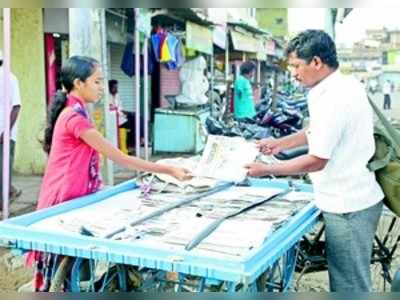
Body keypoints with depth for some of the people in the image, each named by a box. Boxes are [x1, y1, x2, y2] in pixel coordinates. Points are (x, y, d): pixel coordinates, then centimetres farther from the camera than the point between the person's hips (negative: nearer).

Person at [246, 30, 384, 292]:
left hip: (348, 206, -10)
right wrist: (281, 143, 14)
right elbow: (319, 132, 20)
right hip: (351, 199, 10)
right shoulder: (345, 85, 6)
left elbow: (316, 161, -20)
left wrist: (267, 170, -12)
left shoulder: (333, 98, -25)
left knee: (350, 284, 5)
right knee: (343, 275, 21)